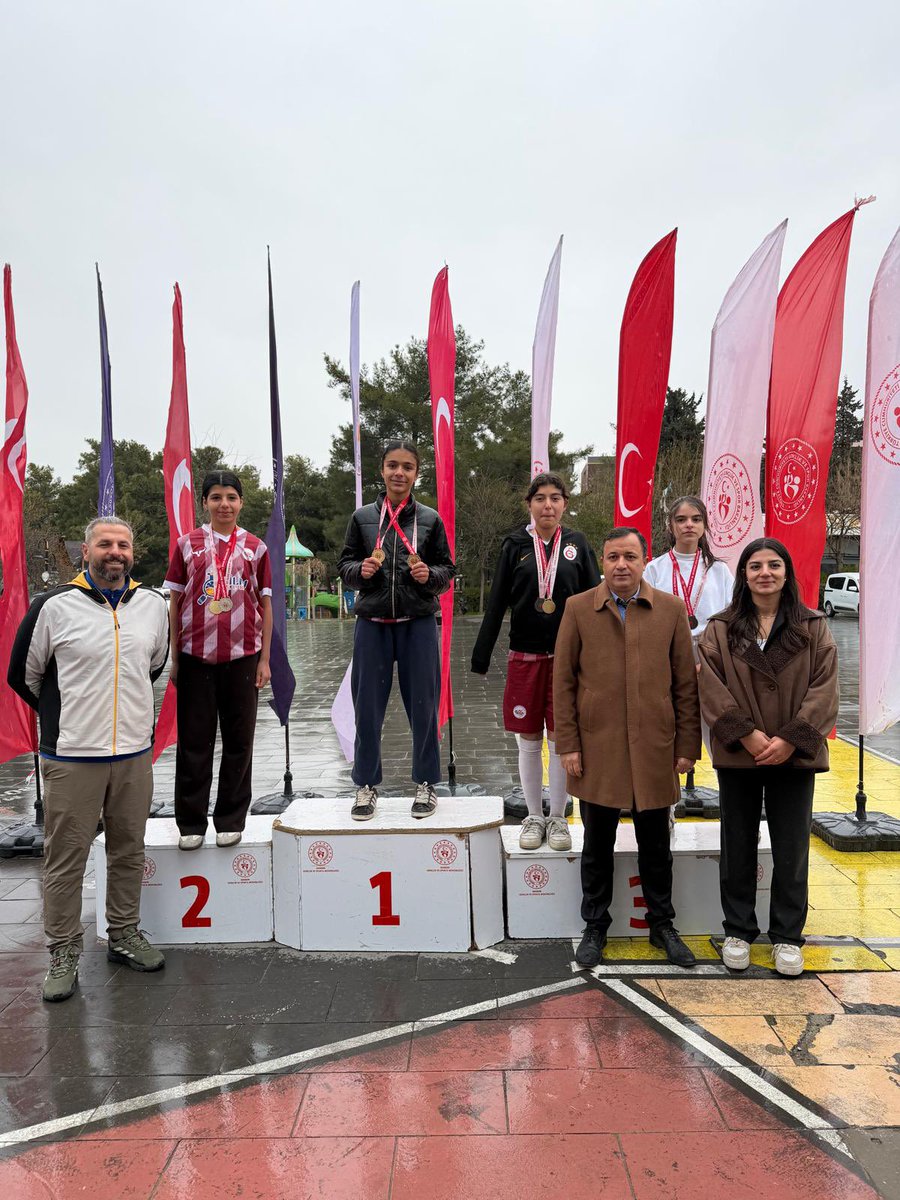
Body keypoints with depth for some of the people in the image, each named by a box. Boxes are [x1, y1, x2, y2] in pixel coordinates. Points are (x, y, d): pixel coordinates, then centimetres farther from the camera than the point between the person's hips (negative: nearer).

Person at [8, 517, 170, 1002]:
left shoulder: (153, 604, 3)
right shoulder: (54, 606, -7)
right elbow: (23, 675, 5)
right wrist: (65, 716, 11)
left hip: (135, 753, 3)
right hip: (71, 757, -3)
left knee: (129, 852, 14)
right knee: (66, 857, 6)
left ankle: (124, 935, 31)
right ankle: (64, 953, 22)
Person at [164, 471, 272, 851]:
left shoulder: (255, 548, 5)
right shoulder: (188, 545, 4)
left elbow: (265, 606, 6)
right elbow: (175, 603, 5)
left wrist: (264, 660, 2)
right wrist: (174, 659, 1)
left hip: (242, 656, 1)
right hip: (196, 656, 0)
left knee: (239, 740, 6)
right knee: (193, 740, 5)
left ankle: (230, 820, 19)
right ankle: (190, 822, 17)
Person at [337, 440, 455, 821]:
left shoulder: (430, 519, 5)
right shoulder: (362, 517, 6)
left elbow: (448, 570, 7)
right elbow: (344, 565, 9)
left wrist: (429, 575, -14)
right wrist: (361, 570, -12)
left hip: (418, 624, 0)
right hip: (372, 623, 1)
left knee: (422, 705, 5)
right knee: (368, 706, 6)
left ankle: (425, 783, 21)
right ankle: (366, 785, 21)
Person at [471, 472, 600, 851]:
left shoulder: (577, 544, 3)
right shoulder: (515, 545, 2)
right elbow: (496, 604, 2)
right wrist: (481, 657, 0)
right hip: (524, 658, 0)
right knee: (529, 742, 8)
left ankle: (558, 819, 20)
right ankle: (534, 817, 22)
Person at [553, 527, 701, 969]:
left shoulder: (671, 609, 2)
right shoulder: (578, 608, 0)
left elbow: (686, 684, 4)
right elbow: (563, 681, 0)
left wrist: (687, 745, 1)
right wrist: (568, 744, -5)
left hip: (653, 749, 1)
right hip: (597, 749, 0)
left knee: (655, 846, 14)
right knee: (597, 846, 12)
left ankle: (662, 925, 33)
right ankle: (595, 928, 29)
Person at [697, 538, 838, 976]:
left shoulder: (813, 628, 2)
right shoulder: (720, 630, 1)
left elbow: (824, 689, -5)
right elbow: (711, 688, -7)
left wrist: (791, 739, -15)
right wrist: (748, 735, -17)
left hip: (794, 757, 0)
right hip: (738, 757, 0)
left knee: (792, 851, 9)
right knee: (738, 848, 11)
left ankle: (787, 937, 25)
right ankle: (738, 932, 26)